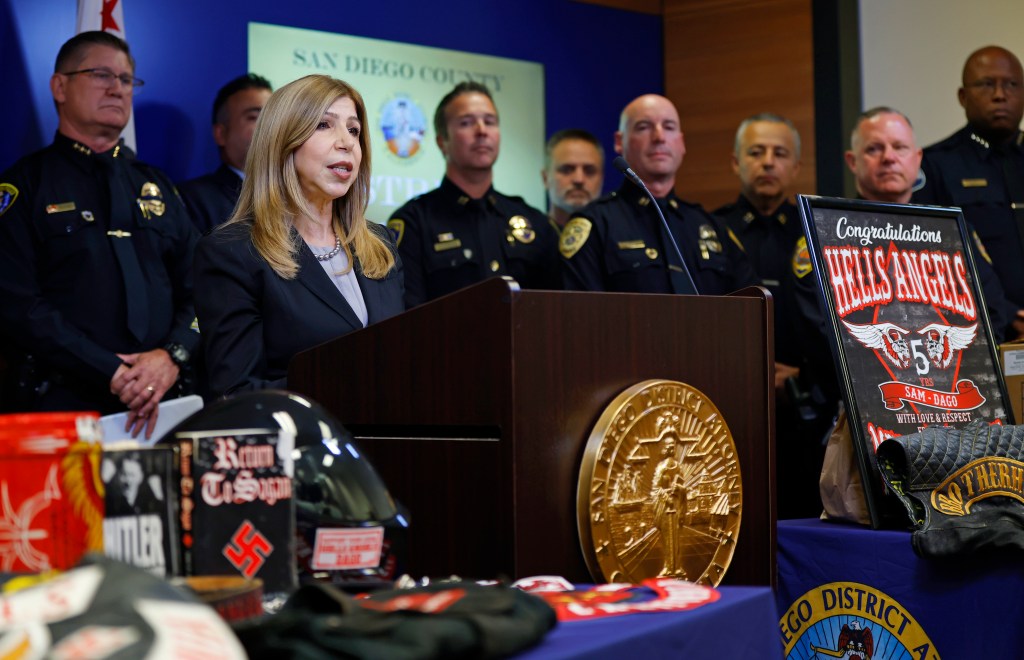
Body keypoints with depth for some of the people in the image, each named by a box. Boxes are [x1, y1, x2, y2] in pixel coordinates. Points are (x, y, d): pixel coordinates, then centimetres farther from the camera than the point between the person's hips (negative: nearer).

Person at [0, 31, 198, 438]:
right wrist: (115, 374, -17)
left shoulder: (156, 187, 17)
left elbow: (197, 286, 9)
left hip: (164, 404, 4)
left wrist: (173, 355, -11)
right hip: (63, 406, -4)